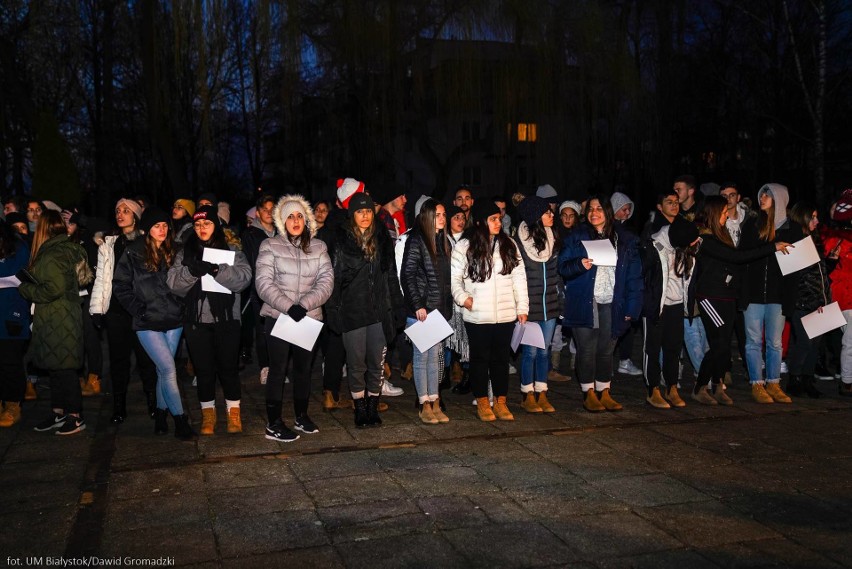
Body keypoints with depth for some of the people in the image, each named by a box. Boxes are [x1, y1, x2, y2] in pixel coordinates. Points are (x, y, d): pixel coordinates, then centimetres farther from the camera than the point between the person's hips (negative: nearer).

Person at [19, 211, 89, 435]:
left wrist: (26, 289, -8)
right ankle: (59, 413, 24)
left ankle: (76, 416, 7)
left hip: (58, 321, -9)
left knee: (63, 368, -1)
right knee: (57, 367, 15)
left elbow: (54, 289, -23)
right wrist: (30, 287, 13)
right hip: (59, 319, 9)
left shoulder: (51, 255, -16)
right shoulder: (65, 250, 11)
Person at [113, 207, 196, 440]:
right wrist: (138, 308, -8)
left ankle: (161, 415, 25)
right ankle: (180, 422, -4)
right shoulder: (133, 253, -3)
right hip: (148, 323, -4)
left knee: (164, 371, 10)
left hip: (173, 320, 4)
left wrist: (180, 306, 4)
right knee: (169, 369, -10)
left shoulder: (174, 251, 7)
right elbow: (120, 285, -1)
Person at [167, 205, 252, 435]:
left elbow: (244, 276, -12)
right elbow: (173, 283, -2)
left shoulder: (232, 250, 4)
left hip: (226, 318, -2)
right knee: (203, 368, 8)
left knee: (228, 366, 3)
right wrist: (192, 271, -20)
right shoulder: (185, 253, 10)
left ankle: (233, 411, 18)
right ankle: (207, 412, 21)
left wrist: (217, 270, -27)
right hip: (196, 320, 2)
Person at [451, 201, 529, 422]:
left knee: (501, 358, 10)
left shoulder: (508, 245, 6)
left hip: (505, 314, 3)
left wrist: (522, 306, 4)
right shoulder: (464, 247, -3)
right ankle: (482, 402, 20)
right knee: (480, 358, 8)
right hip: (477, 315, -3)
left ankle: (500, 402, 21)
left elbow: (519, 277, 7)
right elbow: (454, 277, 0)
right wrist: (463, 297, -13)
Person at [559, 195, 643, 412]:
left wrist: (631, 306, -2)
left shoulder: (625, 240, 8)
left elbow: (634, 276, 5)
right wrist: (580, 265, -19)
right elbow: (563, 267, 2)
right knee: (587, 350, 2)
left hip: (612, 305, 2)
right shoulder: (577, 237, 4)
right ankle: (589, 394, 13)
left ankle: (605, 393, 20)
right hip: (584, 303, -1)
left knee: (606, 349, 9)